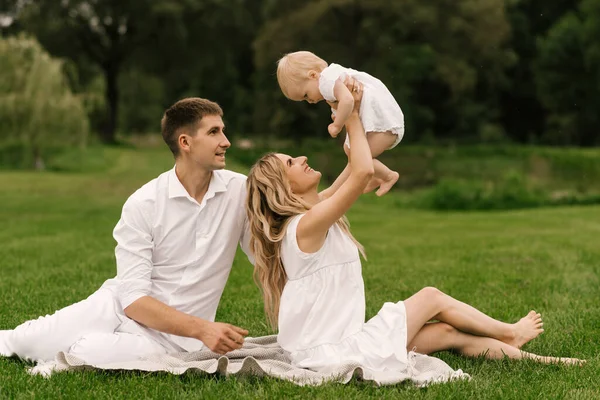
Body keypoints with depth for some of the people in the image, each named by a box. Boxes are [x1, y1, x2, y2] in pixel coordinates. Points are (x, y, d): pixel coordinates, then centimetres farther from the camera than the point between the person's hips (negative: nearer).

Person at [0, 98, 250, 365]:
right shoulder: (143, 204, -10)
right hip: (118, 309, 1)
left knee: (86, 353, -27)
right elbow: (133, 298, -15)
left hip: (170, 339, -1)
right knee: (23, 341, -12)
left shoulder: (240, 191, -6)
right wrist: (202, 329, -26)